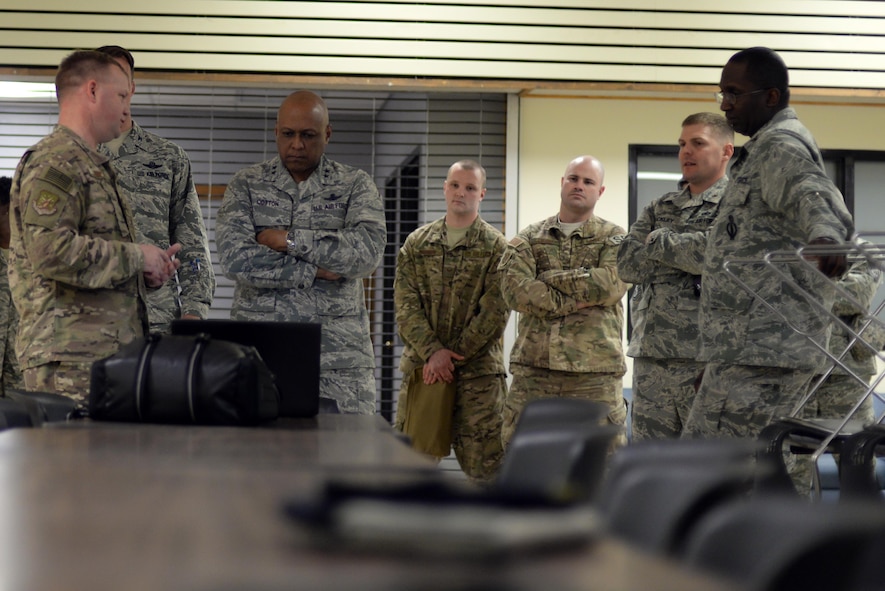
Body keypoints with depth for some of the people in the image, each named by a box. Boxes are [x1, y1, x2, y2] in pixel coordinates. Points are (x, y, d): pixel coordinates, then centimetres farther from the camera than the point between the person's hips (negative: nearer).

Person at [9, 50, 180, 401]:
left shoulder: (91, 166, 25)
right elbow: (51, 251, -23)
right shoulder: (53, 164, -9)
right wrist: (136, 257, -13)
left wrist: (148, 273, 12)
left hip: (106, 352, 10)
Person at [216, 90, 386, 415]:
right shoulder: (246, 185, 9)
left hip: (339, 358, 0)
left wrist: (287, 239, -9)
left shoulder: (356, 185, 8)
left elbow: (368, 251, -11)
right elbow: (234, 257, -8)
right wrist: (313, 270, -9)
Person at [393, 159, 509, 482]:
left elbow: (495, 312, -7)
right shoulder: (417, 243, 10)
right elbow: (405, 304, 2)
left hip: (477, 368, -3)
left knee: (483, 461, -6)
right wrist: (432, 352, -11)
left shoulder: (496, 247, 1)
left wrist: (453, 357, -11)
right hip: (421, 365, 3)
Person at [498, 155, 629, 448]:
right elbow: (515, 289, -4)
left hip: (594, 369, -1)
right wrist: (574, 303, -9)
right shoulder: (529, 238, 13)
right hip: (534, 365, 1)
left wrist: (550, 278, -5)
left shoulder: (614, 238, 10)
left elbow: (610, 285, -10)